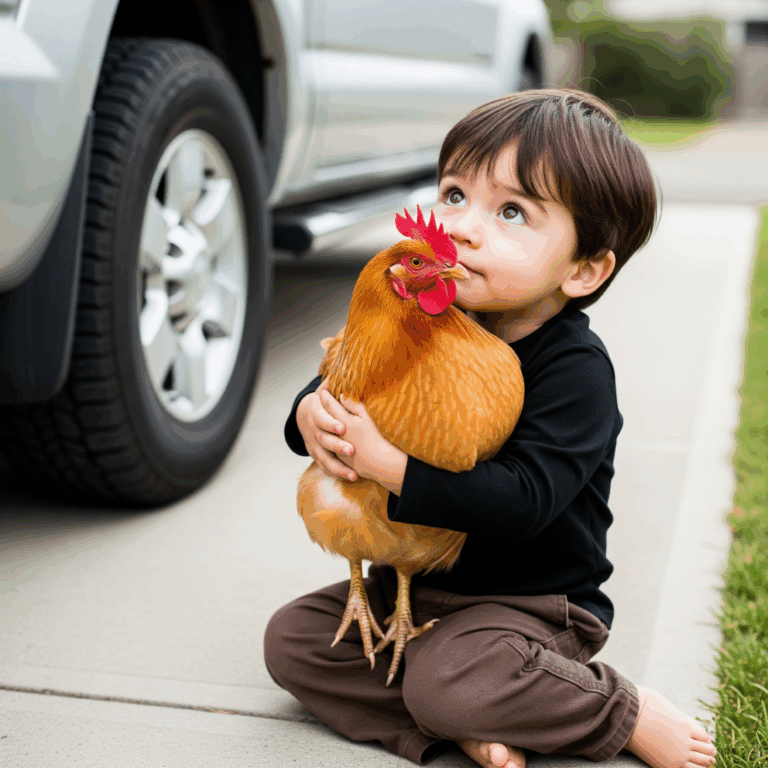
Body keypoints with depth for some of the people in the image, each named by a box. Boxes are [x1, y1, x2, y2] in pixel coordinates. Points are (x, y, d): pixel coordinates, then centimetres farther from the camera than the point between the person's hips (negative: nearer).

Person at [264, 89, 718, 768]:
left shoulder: (576, 369, -21)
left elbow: (521, 501, -32)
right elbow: (342, 379, 10)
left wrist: (385, 463, -35)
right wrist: (314, 414, -17)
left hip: (532, 601, -7)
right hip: (416, 580, 7)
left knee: (448, 680, -32)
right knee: (290, 640, -3)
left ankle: (624, 712, -7)